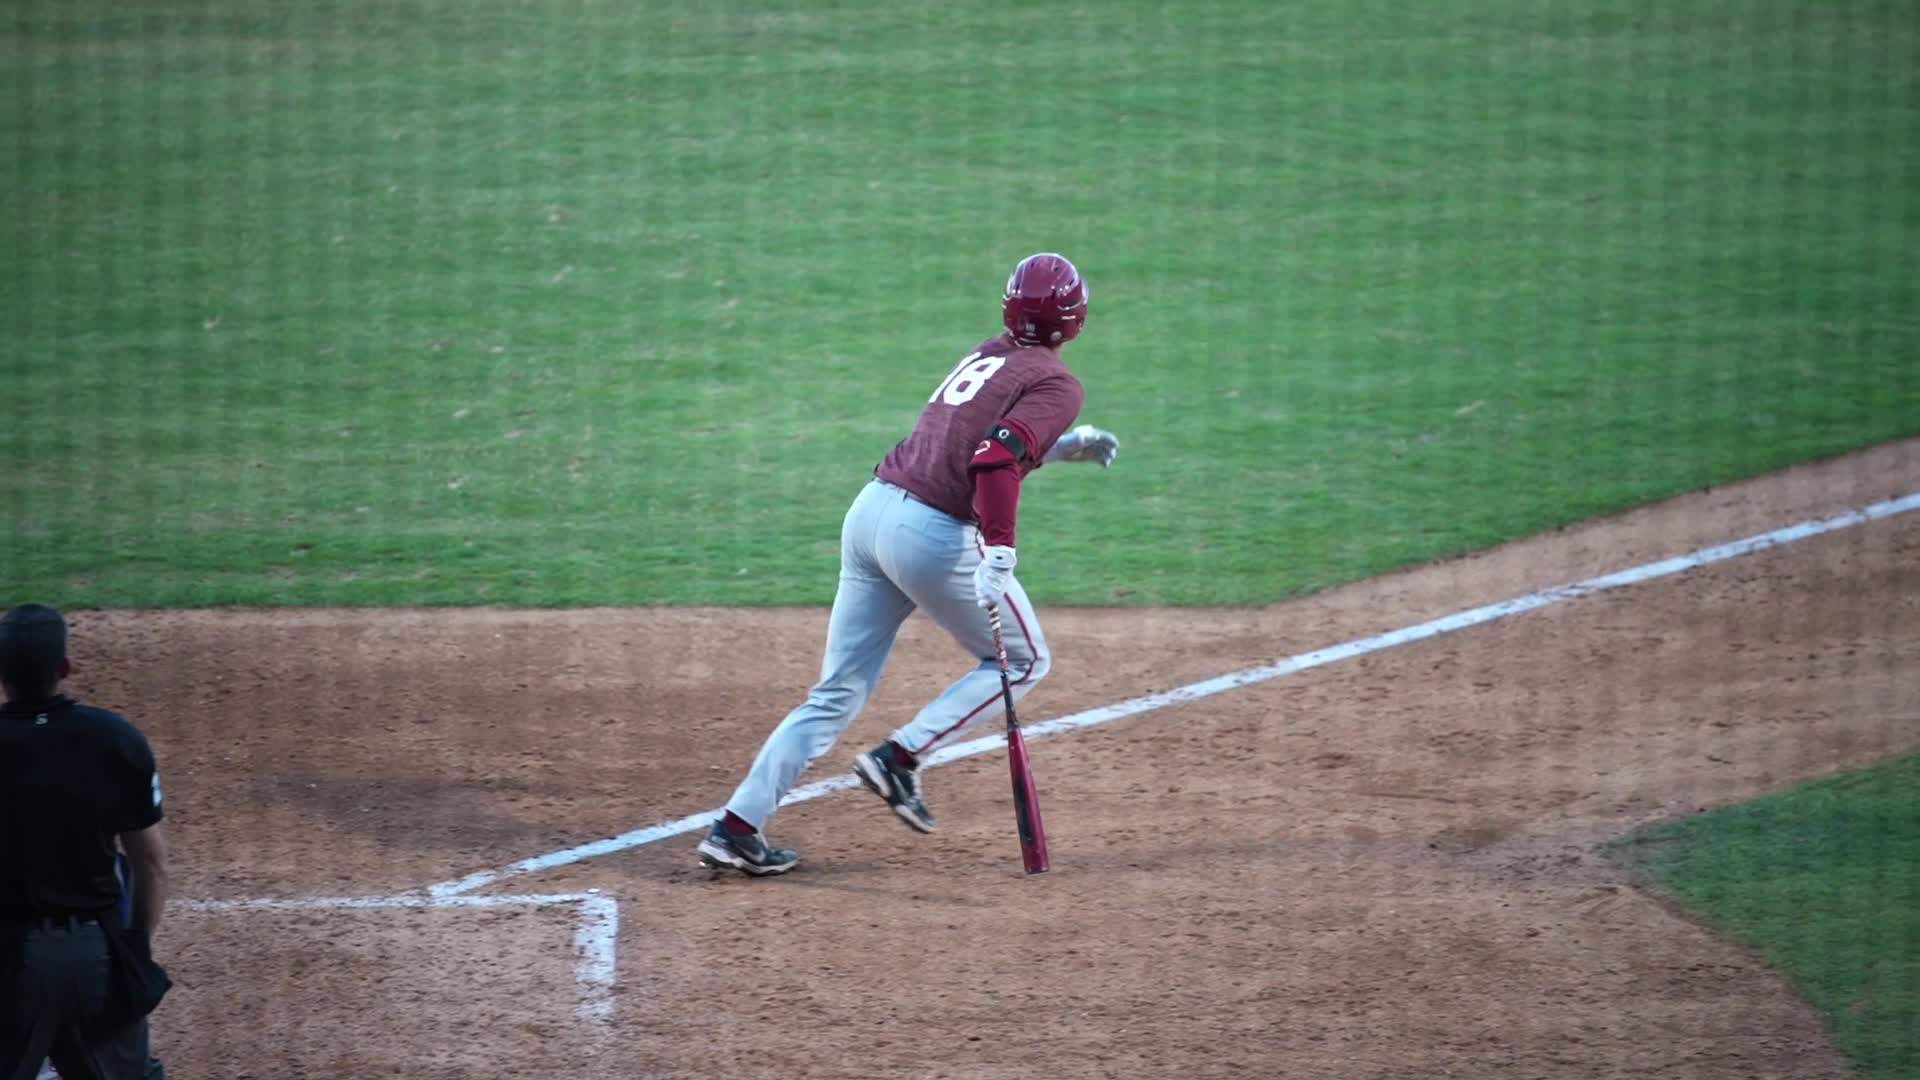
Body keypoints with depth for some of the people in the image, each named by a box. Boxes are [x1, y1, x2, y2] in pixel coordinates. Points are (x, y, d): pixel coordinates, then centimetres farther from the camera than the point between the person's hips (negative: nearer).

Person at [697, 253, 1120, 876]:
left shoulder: (987, 357, 18)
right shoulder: (1056, 384, -5)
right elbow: (994, 461, -20)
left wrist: (1063, 447, 33)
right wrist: (999, 552, -25)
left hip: (871, 510, 7)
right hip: (934, 536, -7)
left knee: (837, 694, 10)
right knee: (1024, 662, 15)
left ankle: (737, 826, 1)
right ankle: (900, 759, 2)